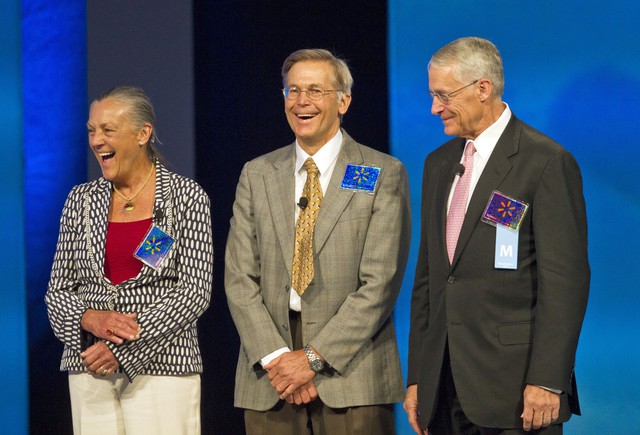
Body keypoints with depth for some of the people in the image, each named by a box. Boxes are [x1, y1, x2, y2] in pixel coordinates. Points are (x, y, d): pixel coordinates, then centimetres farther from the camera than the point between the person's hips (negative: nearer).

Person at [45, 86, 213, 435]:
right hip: (90, 369, 3)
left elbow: (195, 292, -7)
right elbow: (58, 291, 10)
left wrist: (123, 349, -13)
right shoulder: (81, 200, 9)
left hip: (162, 366, -3)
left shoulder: (186, 197, -1)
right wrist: (90, 318, -12)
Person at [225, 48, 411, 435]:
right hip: (269, 377, 3)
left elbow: (380, 283, -7)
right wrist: (275, 356, -9)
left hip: (351, 371, -3)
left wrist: (314, 356, -12)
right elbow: (240, 278, 5)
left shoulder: (384, 174, 1)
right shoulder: (257, 175, 12)